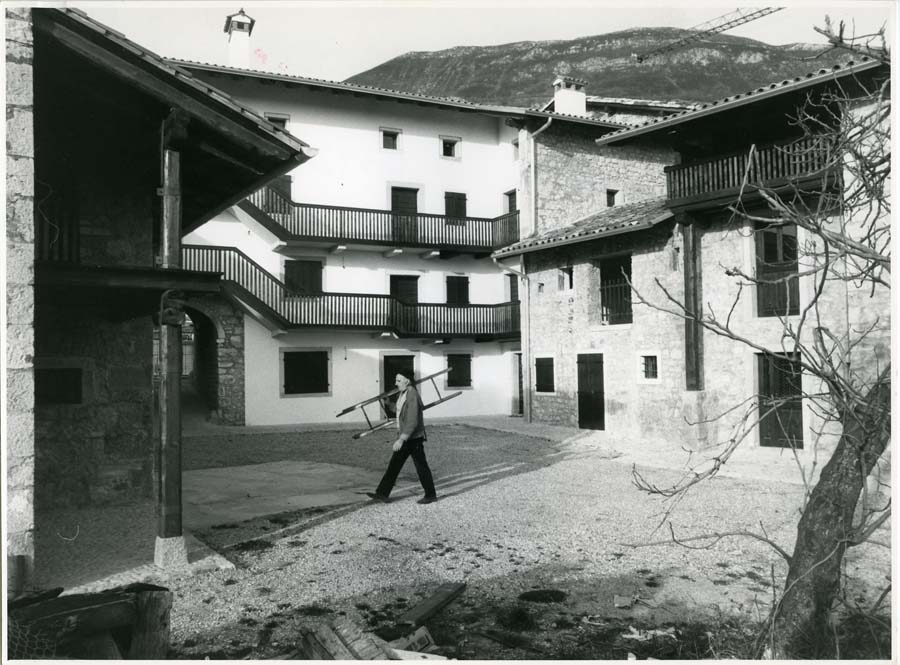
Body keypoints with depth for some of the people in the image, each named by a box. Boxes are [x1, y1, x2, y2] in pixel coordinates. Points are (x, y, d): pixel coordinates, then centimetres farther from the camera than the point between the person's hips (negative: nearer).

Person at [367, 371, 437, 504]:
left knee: (421, 467, 4)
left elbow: (412, 422, -27)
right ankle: (382, 494, 8)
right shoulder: (403, 394, 8)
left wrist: (401, 439, -32)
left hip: (414, 438, -9)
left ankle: (431, 495, 18)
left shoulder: (412, 397, -22)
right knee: (394, 465, 6)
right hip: (405, 438, 9)